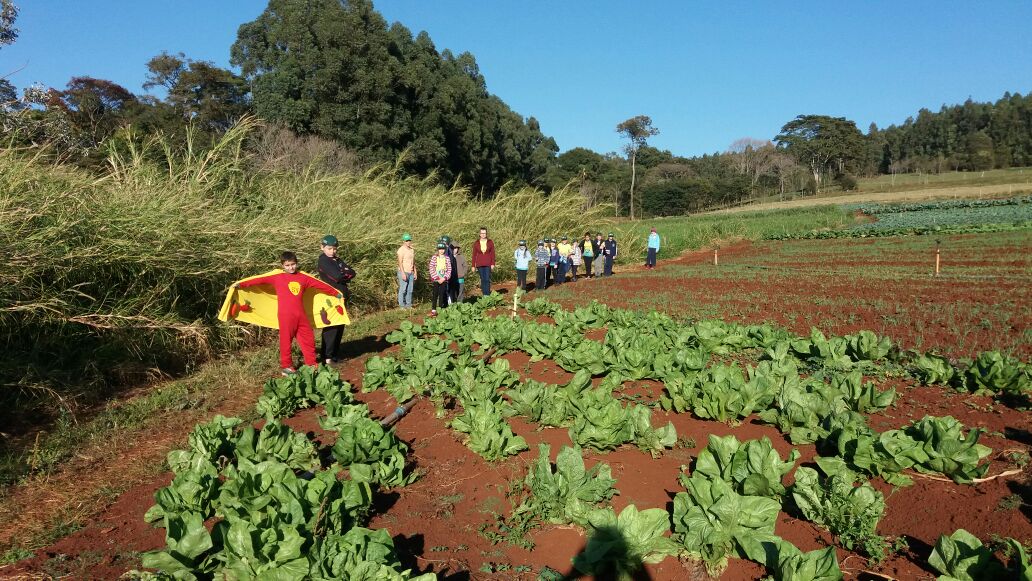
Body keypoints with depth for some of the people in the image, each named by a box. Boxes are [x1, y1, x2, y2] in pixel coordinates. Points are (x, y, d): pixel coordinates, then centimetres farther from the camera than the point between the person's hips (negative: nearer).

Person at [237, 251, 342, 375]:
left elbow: (320, 284, 15)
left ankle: (311, 364, 19)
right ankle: (286, 367, 15)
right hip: (285, 316, -3)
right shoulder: (277, 277, 1)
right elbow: (260, 280, -3)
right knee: (286, 341, 3)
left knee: (308, 339, 7)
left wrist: (336, 293, 22)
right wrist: (241, 285, -8)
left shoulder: (303, 278, 9)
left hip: (301, 316, 4)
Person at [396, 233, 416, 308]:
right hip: (403, 272, -7)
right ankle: (401, 305, 0)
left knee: (410, 290, 7)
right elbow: (400, 262, -15)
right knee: (402, 289, -5)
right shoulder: (401, 250, -9)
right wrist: (403, 273, -20)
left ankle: (408, 304, 12)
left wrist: (415, 272, 15)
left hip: (411, 273, 7)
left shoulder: (412, 250, 14)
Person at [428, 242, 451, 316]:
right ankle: (433, 310, 3)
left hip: (444, 279, 1)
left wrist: (444, 278, -8)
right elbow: (431, 268, -3)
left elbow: (449, 269, 3)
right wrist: (437, 278, -9)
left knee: (442, 294, 2)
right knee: (435, 294, -2)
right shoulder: (434, 257, 1)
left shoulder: (447, 258, 5)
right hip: (436, 279, -1)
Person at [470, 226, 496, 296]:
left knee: (487, 279, -9)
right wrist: (473, 266, 3)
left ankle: (487, 294, -6)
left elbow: (492, 254, 2)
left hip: (488, 264, -1)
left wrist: (493, 264, -5)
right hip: (479, 264, 1)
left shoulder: (490, 242, 1)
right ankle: (484, 294, 12)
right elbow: (474, 255, 5)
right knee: (482, 279, 5)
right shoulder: (476, 243, 3)